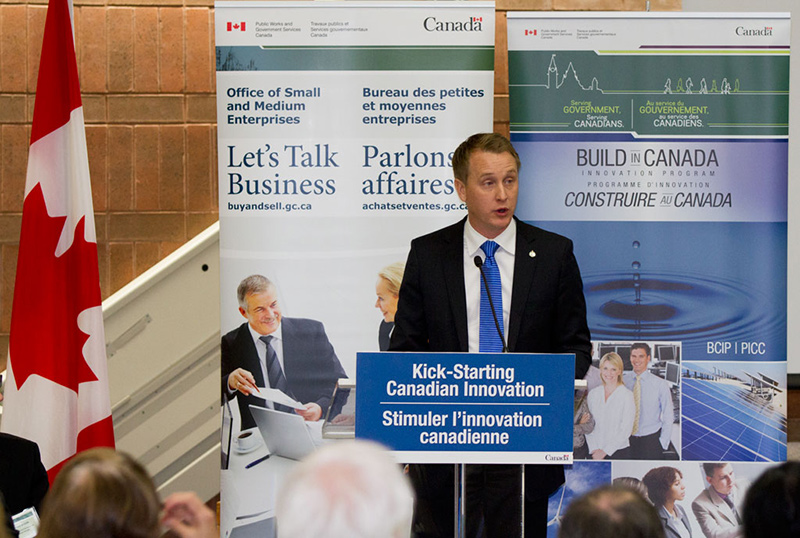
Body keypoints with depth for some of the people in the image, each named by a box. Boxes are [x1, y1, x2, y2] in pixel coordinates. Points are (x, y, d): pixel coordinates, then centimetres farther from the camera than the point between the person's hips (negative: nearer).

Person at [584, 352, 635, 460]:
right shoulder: (593, 393, 9)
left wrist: (605, 451, -7)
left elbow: (626, 430, -4)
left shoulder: (627, 395, -3)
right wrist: (593, 449, -3)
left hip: (617, 452, -3)